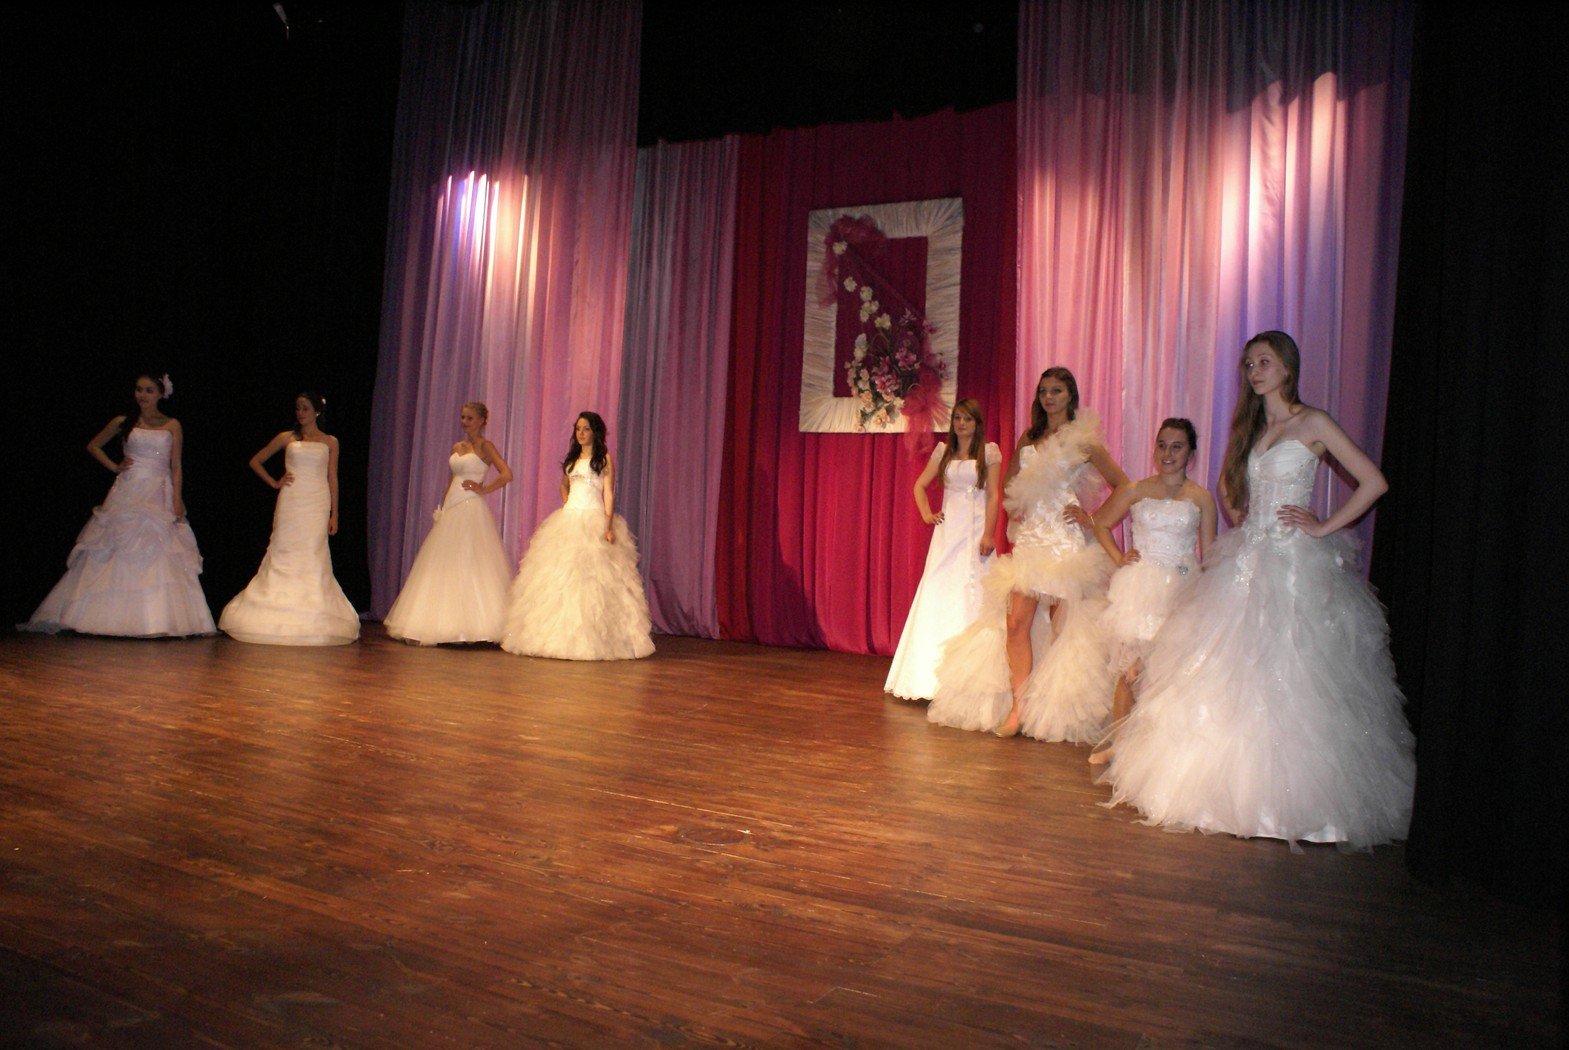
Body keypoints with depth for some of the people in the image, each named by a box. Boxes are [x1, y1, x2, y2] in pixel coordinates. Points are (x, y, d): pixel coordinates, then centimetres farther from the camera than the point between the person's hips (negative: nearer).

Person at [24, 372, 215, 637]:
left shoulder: (172, 426, 6)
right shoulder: (123, 423, 9)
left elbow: (176, 467, 3)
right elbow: (93, 446, 22)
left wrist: (177, 500, -7)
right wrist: (114, 466, 8)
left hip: (159, 496, -1)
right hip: (127, 493, 1)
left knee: (160, 557, -7)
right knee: (119, 556, -1)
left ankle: (162, 621, -7)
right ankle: (116, 617, 4)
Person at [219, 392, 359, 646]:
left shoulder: (330, 442, 10)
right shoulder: (287, 438, 10)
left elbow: (332, 479, 10)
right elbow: (255, 461, 18)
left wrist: (334, 514, 6)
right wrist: (274, 482, 6)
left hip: (317, 504, 0)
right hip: (290, 503, 0)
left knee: (313, 557, -3)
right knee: (284, 554, -4)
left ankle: (311, 620, 0)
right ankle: (281, 617, 0)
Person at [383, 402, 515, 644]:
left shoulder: (485, 446, -3)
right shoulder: (456, 447, 18)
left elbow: (507, 474, -13)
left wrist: (483, 489, -10)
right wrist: (441, 510, 15)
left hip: (472, 511, -8)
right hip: (451, 512, 8)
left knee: (469, 567, -8)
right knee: (444, 567, 5)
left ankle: (473, 624, -4)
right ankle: (447, 625, 9)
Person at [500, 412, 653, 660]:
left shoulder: (604, 458, 2)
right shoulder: (572, 458, 17)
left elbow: (608, 493, -5)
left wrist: (608, 525, -16)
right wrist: (566, 505, 13)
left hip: (594, 521, -5)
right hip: (568, 521, 6)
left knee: (591, 577, -10)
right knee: (560, 576, 1)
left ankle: (590, 639, -7)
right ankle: (560, 635, 6)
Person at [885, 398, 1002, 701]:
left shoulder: (989, 451, 3)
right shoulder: (943, 451, 12)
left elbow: (993, 496, -3)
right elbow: (920, 485, 19)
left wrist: (989, 534, -11)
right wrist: (926, 514, 4)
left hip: (976, 531, -3)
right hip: (947, 529, 3)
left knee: (971, 599, -5)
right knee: (938, 594, 0)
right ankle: (935, 674, 7)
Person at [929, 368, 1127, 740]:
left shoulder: (1084, 441, 1)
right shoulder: (1028, 438, 16)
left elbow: (1124, 488, 3)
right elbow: (1011, 483, 29)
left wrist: (1092, 518, -4)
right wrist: (1014, 510, 11)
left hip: (1065, 542, -5)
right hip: (1030, 539, 5)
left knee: (1061, 625, -2)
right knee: (1016, 621, -5)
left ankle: (1056, 710, 9)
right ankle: (1018, 707, -3)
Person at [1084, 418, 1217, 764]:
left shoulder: (1202, 498, 6)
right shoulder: (1135, 491, 6)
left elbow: (1209, 554, 8)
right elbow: (1101, 523, 20)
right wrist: (1118, 557, 7)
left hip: (1181, 590, 0)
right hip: (1139, 587, 0)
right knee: (1131, 668, -3)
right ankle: (1114, 740, 8)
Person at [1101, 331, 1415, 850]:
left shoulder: (1312, 423, -3)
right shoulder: (1248, 427, 15)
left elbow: (1373, 482, -7)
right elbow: (1228, 484, 32)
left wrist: (1324, 527, -9)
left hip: (1296, 562, -6)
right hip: (1247, 559, 6)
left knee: (1288, 676, -7)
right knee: (1232, 669, 4)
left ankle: (1290, 796, 3)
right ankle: (1229, 784, 12)